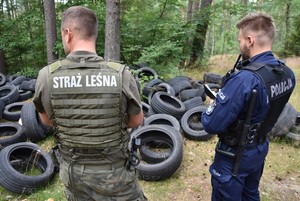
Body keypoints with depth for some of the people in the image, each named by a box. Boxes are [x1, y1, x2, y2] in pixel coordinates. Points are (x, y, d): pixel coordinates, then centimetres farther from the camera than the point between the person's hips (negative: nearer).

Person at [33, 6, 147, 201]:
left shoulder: (46, 76, -16)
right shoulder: (121, 74, -21)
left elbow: (47, 120, 3)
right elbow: (137, 120, -5)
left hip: (72, 172, 3)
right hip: (114, 174, -2)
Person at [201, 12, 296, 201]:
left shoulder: (244, 79, -33)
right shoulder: (288, 74, -6)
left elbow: (211, 124, -30)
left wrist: (213, 105, -8)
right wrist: (225, 97, 5)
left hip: (235, 155, -7)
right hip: (261, 148, 8)